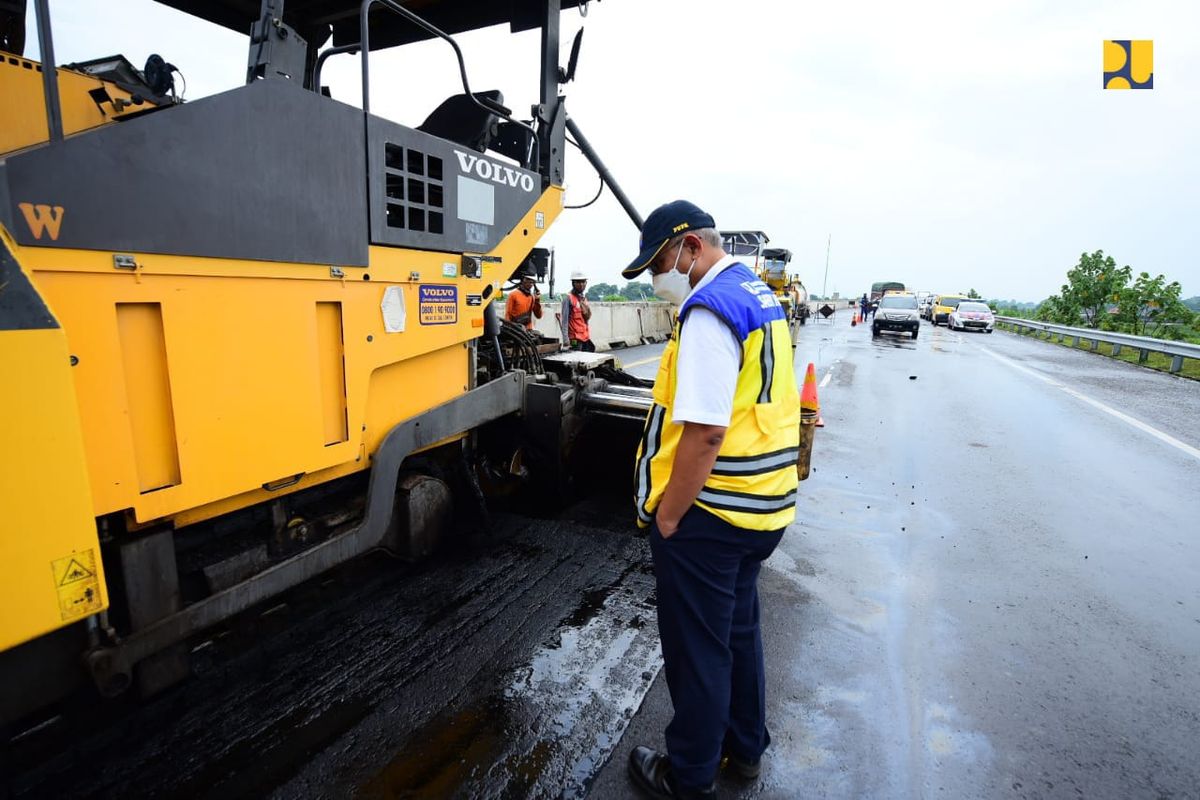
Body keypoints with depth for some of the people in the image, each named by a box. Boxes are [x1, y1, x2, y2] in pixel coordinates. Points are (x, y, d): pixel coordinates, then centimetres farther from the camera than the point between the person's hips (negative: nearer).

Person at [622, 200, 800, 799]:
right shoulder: (760, 295, 12)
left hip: (710, 510, -9)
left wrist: (667, 517, -16)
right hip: (763, 504, 10)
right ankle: (744, 746, 44)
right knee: (738, 629, 24)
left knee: (696, 647, 10)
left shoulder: (710, 308, -19)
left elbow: (704, 431, -26)